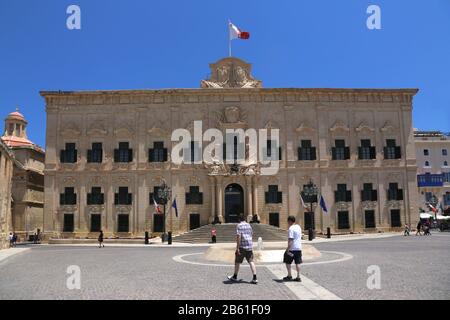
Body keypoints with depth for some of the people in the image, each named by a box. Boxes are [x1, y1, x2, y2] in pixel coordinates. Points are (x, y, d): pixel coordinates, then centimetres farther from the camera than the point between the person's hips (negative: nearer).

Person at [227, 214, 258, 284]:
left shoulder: (239, 226, -9)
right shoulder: (249, 225, 12)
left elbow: (238, 237, -18)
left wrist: (237, 248, -17)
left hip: (242, 247, -6)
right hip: (249, 246, 6)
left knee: (237, 262, 10)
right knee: (251, 262, 3)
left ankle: (235, 277, 23)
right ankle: (254, 278, -6)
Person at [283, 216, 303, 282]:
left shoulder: (291, 228, -17)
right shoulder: (298, 227, 10)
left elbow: (290, 240, -22)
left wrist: (288, 249, -21)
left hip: (292, 249, -7)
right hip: (298, 248, 7)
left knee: (288, 262, 8)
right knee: (297, 263, 9)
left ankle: (289, 276, 12)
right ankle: (298, 277, 9)